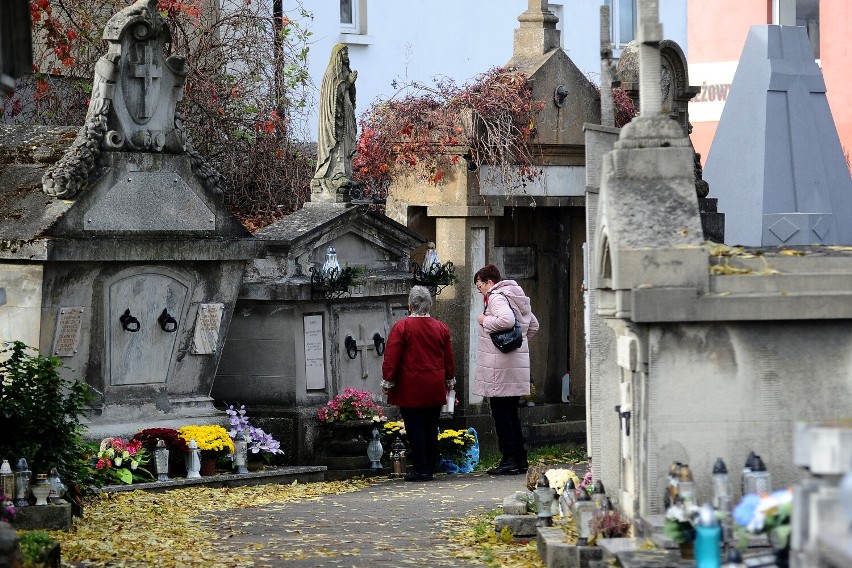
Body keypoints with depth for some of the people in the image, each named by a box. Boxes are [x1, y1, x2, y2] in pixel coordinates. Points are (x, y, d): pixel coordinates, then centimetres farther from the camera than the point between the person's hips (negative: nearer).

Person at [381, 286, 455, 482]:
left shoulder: (401, 327, -9)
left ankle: (421, 469, -4)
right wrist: (449, 381, 23)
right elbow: (448, 358, 12)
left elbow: (391, 358, -9)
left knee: (414, 429, -1)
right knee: (431, 428, 9)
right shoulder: (441, 328, 5)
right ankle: (430, 468, 12)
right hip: (435, 390, 4)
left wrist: (387, 382, -2)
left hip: (410, 389, -4)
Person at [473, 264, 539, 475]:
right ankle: (521, 460, 13)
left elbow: (506, 320, -28)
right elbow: (533, 325, 28)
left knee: (501, 412, -5)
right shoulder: (516, 297, 19)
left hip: (500, 364, -9)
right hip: (519, 360, 9)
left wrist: (485, 320, -13)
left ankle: (509, 460, -6)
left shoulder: (496, 297, -10)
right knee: (511, 412, 13)